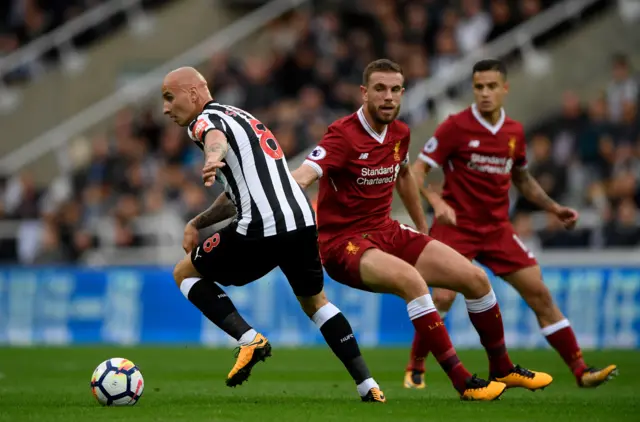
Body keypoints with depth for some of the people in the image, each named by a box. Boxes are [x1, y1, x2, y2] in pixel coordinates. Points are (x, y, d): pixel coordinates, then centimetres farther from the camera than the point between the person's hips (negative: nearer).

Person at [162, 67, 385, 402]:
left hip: (260, 231, -8)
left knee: (184, 273, 13)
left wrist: (211, 159, -50)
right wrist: (197, 224, 26)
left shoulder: (205, 119, 0)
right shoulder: (240, 116, 29)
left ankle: (249, 339, -3)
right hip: (303, 220, 8)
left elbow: (216, 138, -28)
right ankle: (367, 385, 19)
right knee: (314, 301, 29)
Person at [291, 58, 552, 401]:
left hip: (387, 232, 8)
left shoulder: (399, 133, 5)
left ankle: (502, 369, 25)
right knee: (410, 279, -36)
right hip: (344, 244, -8)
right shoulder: (343, 134, -19)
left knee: (475, 278, 2)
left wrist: (423, 229, 32)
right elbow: (302, 177, -35)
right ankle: (462, 382, -29)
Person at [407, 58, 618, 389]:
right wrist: (437, 202, -28)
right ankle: (415, 368, 3)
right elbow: (416, 171, -11)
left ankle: (581, 371, 5)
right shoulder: (455, 126, -10)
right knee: (443, 297, -19)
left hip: (497, 229, 4)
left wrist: (554, 208, 14)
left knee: (540, 294, 0)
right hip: (456, 226, -4)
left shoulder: (514, 132, 6)